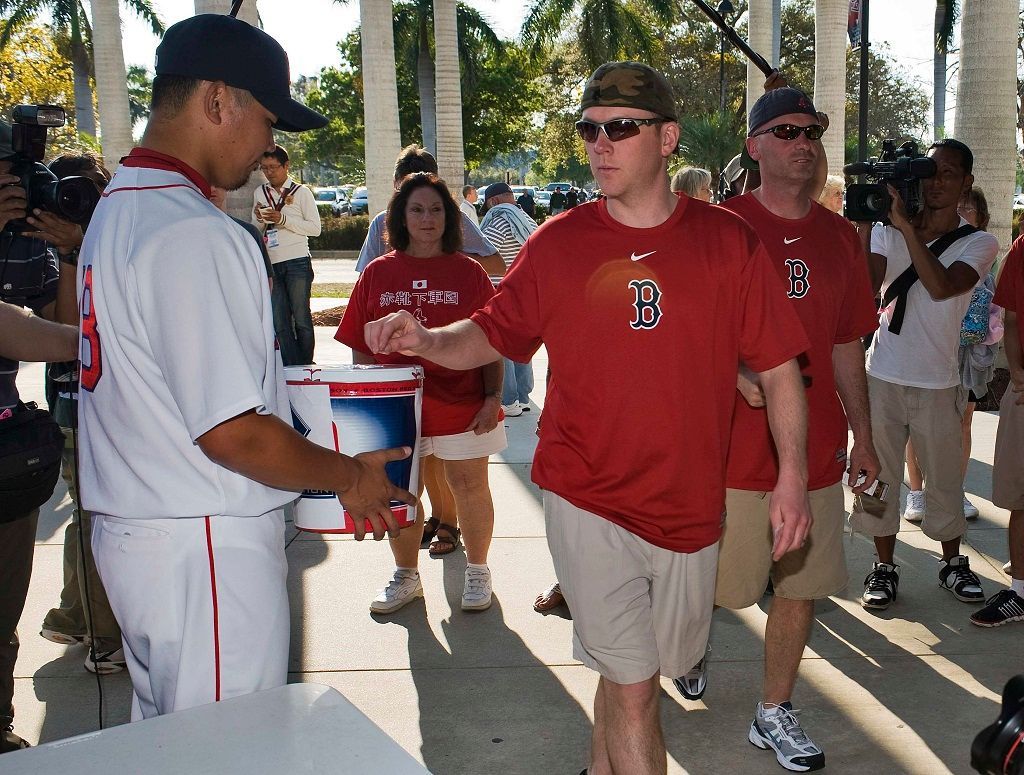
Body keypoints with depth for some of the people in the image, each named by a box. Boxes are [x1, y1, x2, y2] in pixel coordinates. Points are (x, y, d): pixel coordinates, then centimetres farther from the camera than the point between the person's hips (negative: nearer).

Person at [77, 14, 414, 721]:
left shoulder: (116, 208, 12)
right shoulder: (195, 235, -21)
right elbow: (230, 432, -23)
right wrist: (348, 474, -7)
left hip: (131, 527, 10)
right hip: (206, 548, -10)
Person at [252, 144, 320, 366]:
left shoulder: (301, 192, 3)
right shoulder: (259, 192, 15)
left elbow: (315, 227, -4)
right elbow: (256, 230, 20)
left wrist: (283, 219, -12)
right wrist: (259, 219, -3)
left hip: (297, 263, -4)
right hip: (271, 264, 4)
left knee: (301, 318, -1)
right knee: (279, 323, 1)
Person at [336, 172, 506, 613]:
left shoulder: (468, 272, -1)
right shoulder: (377, 273, 4)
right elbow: (360, 348, 7)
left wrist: (492, 398, -8)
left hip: (463, 405, -2)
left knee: (469, 486, 9)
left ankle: (477, 571, 29)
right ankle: (405, 577, 32)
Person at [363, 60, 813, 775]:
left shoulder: (728, 242, -1)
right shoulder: (557, 244, -1)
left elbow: (777, 367, 2)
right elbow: (492, 335, 6)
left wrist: (793, 475, -4)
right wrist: (428, 340, -15)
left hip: (689, 506, 2)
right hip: (589, 502, -2)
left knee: (632, 672, 19)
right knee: (633, 687, 0)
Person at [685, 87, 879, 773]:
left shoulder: (840, 236, 8)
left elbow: (847, 347, 13)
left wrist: (863, 437, 11)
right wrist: (740, 376, -23)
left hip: (817, 448, 4)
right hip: (733, 445, -4)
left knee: (803, 587, 10)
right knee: (709, 584, 10)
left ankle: (775, 712, 28)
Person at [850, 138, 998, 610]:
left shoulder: (978, 244, 0)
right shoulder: (889, 232, 4)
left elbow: (941, 286, -21)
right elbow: (864, 285, -13)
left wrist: (907, 226, -25)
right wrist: (864, 223, -20)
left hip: (938, 383, -1)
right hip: (882, 376, 1)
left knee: (945, 478, 10)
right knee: (878, 476, 7)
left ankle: (953, 562, 30)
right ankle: (884, 566, 21)